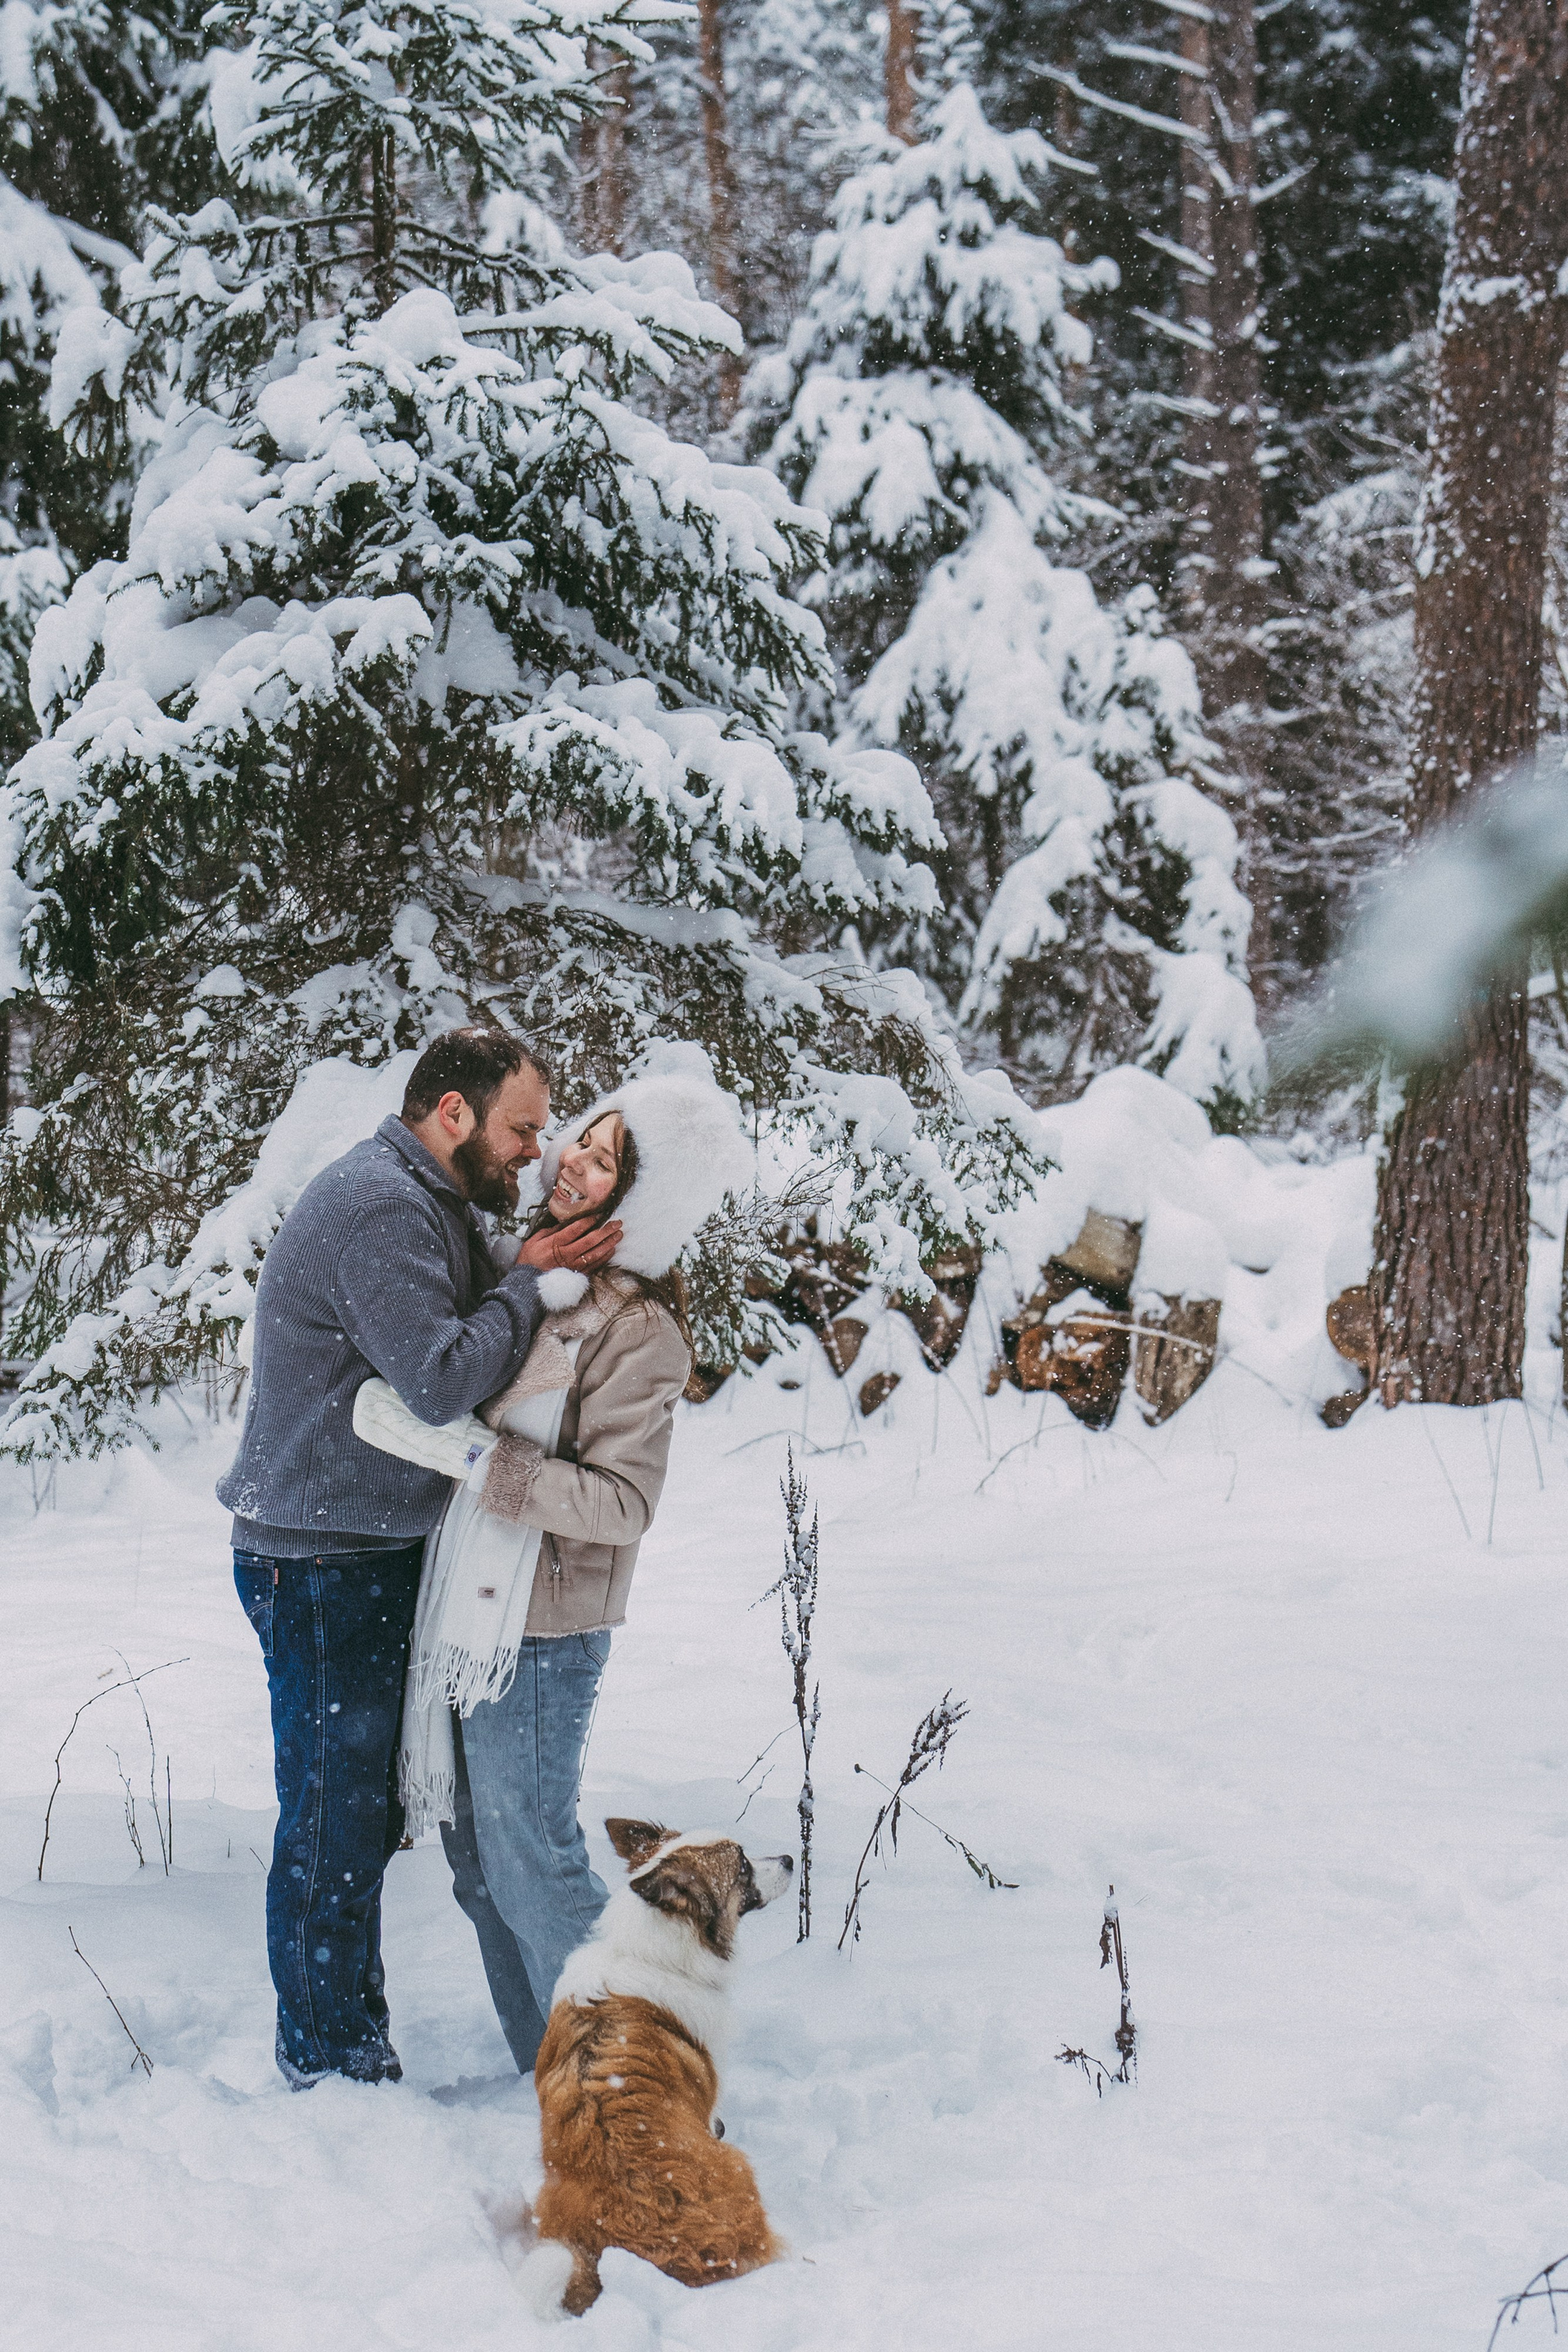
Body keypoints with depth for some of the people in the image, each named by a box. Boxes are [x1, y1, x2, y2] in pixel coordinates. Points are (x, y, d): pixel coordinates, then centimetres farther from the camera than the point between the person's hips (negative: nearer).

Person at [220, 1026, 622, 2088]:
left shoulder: (441, 1206, 14)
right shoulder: (378, 1209, -21)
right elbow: (442, 1378, -27)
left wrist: (558, 1264, -4)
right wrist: (529, 1282, -15)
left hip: (378, 1557, 10)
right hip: (323, 1564, -10)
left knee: (368, 1809, 17)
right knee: (335, 1812, 0)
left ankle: (352, 2033, 29)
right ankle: (328, 2061, 11)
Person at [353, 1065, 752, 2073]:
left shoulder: (640, 1330, -16)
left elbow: (623, 1502, -23)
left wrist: (460, 1450, -25)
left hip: (539, 1629, -8)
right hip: (461, 1604, 8)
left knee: (529, 1857, 0)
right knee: (477, 1858, 15)